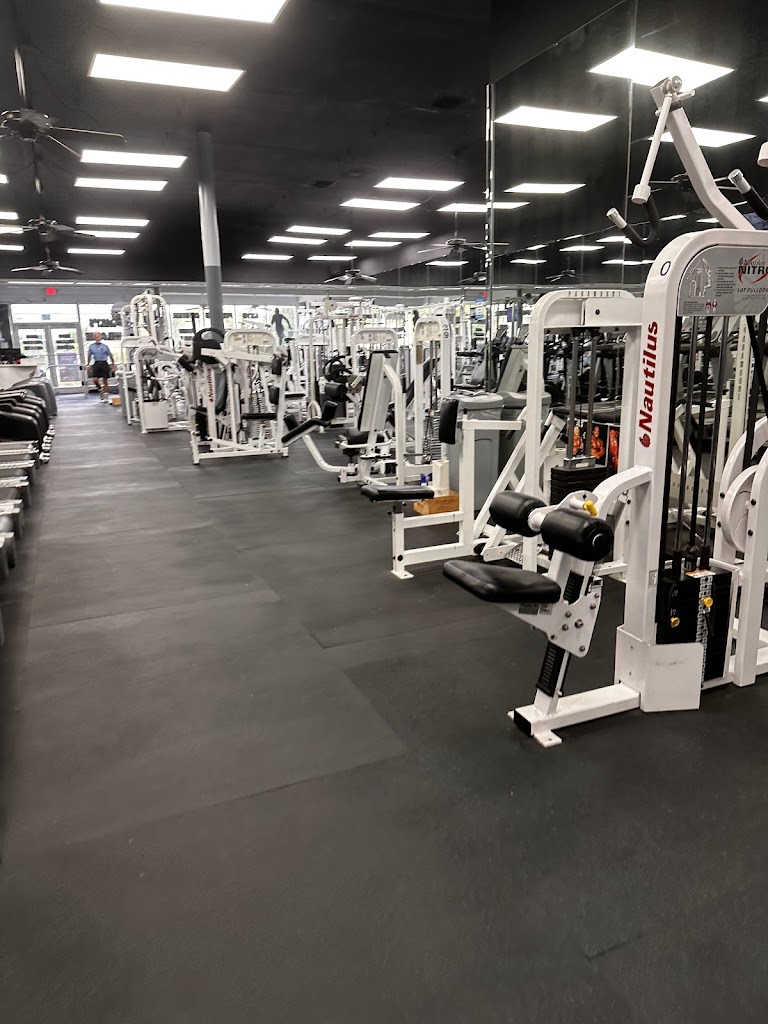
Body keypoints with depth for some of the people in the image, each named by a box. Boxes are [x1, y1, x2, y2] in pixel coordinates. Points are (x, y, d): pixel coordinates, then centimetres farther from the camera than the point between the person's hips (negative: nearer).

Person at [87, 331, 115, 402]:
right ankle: (100, 389, 16)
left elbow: (111, 356, 7)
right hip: (96, 364, 1)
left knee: (105, 381, 1)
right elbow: (89, 356, 16)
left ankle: (106, 396, 9)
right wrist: (89, 365, 14)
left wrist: (113, 366, 6)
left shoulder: (105, 345, 2)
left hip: (104, 363, -1)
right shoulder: (91, 346, 8)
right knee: (95, 379, -13)